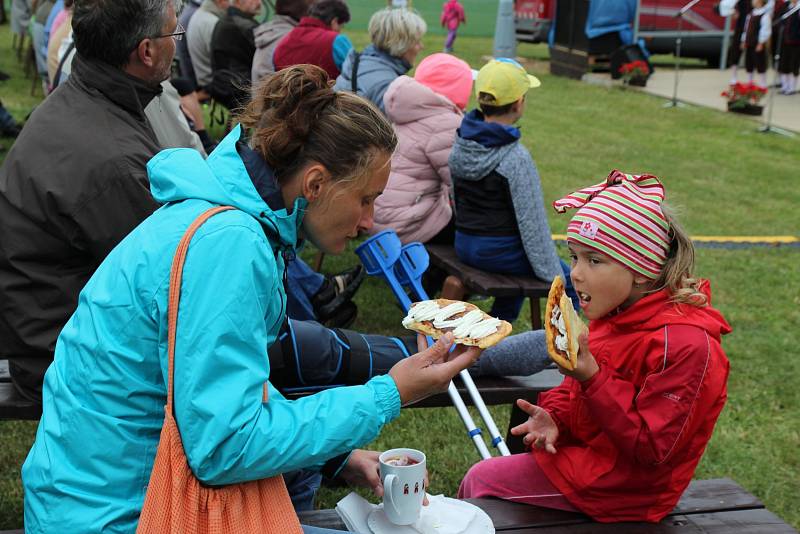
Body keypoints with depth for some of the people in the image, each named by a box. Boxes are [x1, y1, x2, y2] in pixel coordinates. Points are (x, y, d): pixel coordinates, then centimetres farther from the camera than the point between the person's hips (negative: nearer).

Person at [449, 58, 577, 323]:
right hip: (498, 250, -8)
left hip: (463, 244, 8)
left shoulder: (460, 140, -3)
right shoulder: (516, 158, -24)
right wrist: (552, 276, -10)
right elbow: (532, 224, -20)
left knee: (521, 262, 34)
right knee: (572, 285, 9)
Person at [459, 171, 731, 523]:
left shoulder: (683, 344, -28)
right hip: (589, 446, 8)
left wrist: (591, 376, -34)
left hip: (627, 486, -8)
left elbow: (651, 449, -26)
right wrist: (554, 416, -11)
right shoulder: (617, 313, -1)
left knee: (481, 481, -4)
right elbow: (574, 389, 12)